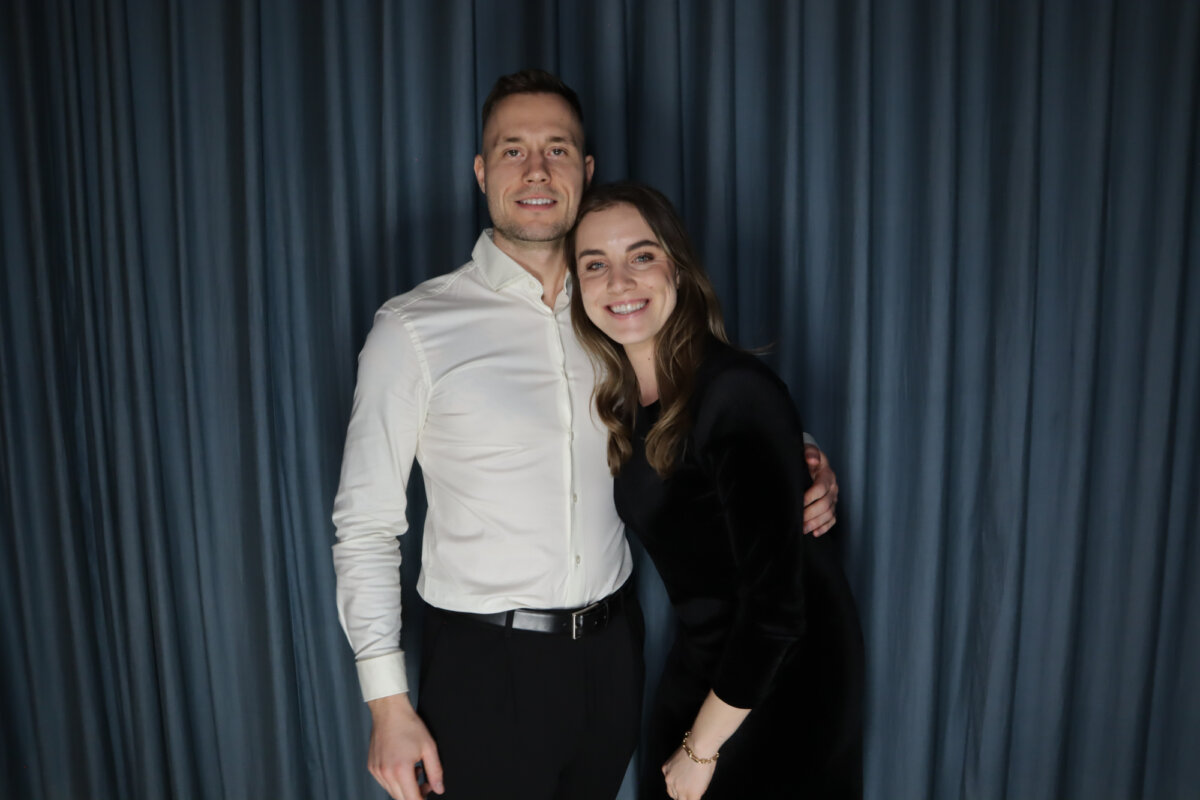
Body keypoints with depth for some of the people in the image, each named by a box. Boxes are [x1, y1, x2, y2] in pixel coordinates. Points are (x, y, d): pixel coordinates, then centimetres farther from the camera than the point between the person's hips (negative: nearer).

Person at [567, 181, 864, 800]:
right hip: (698, 658, 7)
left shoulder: (739, 393, -26)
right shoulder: (621, 401, -3)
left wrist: (701, 748, -14)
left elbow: (776, 607, -25)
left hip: (782, 678, -6)